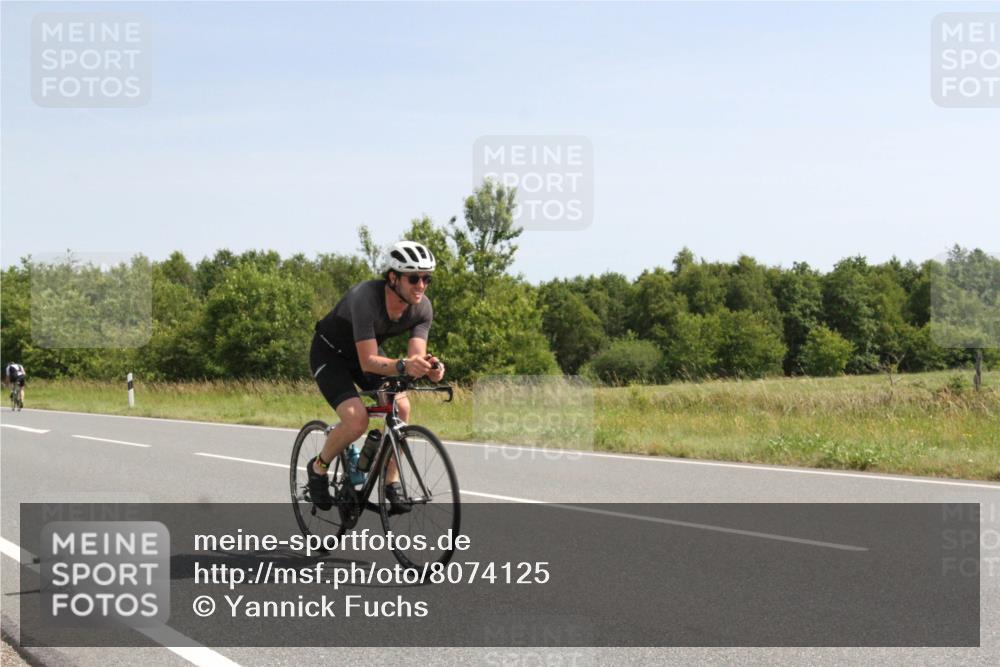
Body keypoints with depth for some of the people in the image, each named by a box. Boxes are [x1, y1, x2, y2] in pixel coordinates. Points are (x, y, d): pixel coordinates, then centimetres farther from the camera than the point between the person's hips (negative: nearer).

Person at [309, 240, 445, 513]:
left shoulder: (422, 308, -19)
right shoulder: (366, 298, -37)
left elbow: (415, 357, -23)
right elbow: (368, 361, -40)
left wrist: (429, 368, -46)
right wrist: (403, 366, -56)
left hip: (366, 351, 6)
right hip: (330, 353, -6)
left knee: (401, 407, -16)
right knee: (357, 420, -25)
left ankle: (392, 483, -1)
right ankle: (319, 468, 3)